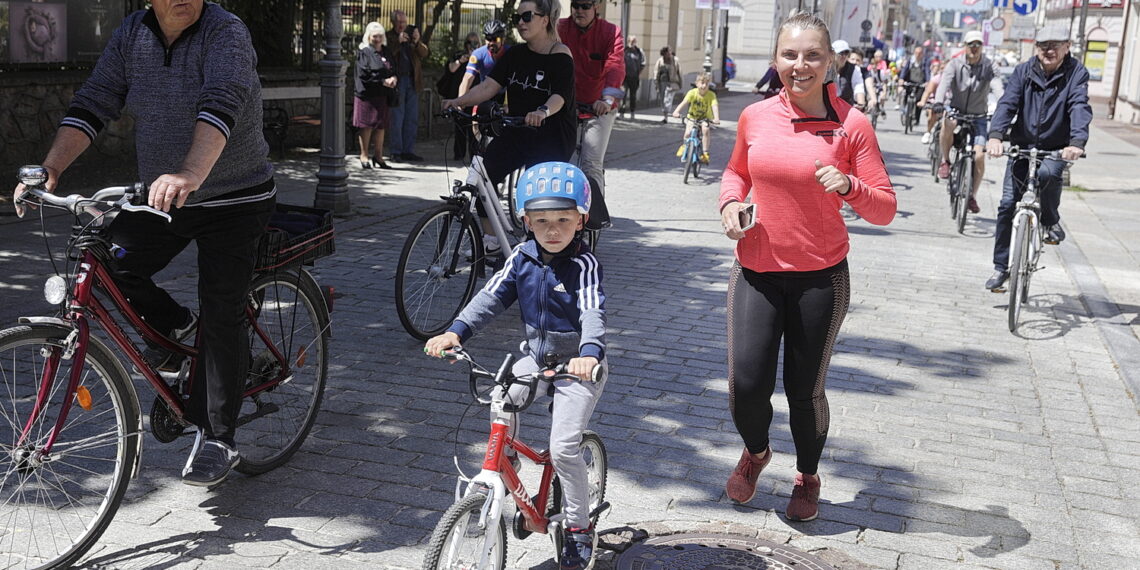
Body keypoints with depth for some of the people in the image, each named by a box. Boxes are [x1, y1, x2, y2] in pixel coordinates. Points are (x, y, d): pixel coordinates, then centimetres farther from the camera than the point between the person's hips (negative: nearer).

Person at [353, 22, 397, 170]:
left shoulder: (386, 52, 16)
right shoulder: (364, 53, -2)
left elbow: (393, 69, 18)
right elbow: (364, 74, -11)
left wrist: (393, 78, -6)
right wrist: (383, 81, -15)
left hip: (382, 95, 5)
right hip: (366, 94, -5)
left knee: (381, 125, 6)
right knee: (366, 125, -4)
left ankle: (378, 155, 14)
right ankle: (364, 155, 5)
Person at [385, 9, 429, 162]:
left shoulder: (412, 33, 9)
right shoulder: (388, 37, -2)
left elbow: (425, 53, 3)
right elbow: (386, 56, -15)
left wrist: (417, 42, -16)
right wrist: (398, 42, -25)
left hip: (413, 81, 5)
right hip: (397, 81, -4)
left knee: (412, 119, 7)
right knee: (397, 118, -3)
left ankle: (408, 151, 14)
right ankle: (396, 152, 4)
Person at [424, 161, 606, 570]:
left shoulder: (584, 265, -18)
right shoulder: (522, 257, -2)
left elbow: (593, 312, -31)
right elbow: (492, 297, -6)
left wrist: (589, 352, -51)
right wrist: (456, 332, -21)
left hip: (578, 364, -5)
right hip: (536, 355, 5)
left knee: (563, 448, -12)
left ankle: (579, 528, 8)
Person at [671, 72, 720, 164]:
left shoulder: (711, 95, -20)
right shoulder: (692, 92, -20)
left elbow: (715, 106, -33)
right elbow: (684, 102, -32)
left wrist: (716, 118, -52)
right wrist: (676, 111, -50)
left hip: (705, 118, -1)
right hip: (692, 117, 1)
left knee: (705, 130, -29)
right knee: (687, 133, -20)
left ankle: (705, 153, -18)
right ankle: (684, 146, 15)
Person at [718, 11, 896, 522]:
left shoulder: (851, 125, -8)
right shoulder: (754, 117, 0)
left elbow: (885, 210, -6)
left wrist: (850, 187, -25)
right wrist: (730, 203, 0)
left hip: (819, 279, -2)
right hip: (755, 273, 2)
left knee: (805, 391, 9)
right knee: (747, 384, -3)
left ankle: (808, 477, 37)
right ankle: (756, 451, 32)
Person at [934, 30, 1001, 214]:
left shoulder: (989, 66, -6)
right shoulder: (955, 64, -7)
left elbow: (998, 86, -22)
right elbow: (944, 83, -24)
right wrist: (938, 103, -44)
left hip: (978, 116, 1)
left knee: (979, 156, -12)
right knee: (947, 124, -38)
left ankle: (972, 196, 7)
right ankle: (945, 161, -11)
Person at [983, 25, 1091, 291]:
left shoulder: (1076, 73, -7)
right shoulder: (1023, 72, -1)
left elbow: (1080, 108, -21)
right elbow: (1007, 103, -14)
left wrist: (1077, 143, -39)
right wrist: (995, 136, -33)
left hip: (1056, 149, -2)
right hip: (1021, 146, 2)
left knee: (1047, 173, -35)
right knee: (1008, 204, -4)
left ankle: (1051, 222, -5)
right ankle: (1001, 267, 8)